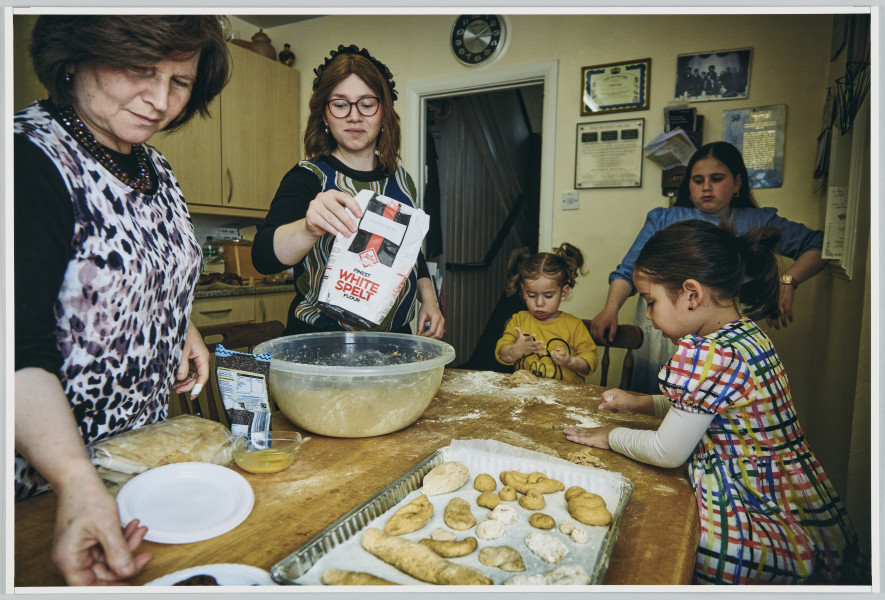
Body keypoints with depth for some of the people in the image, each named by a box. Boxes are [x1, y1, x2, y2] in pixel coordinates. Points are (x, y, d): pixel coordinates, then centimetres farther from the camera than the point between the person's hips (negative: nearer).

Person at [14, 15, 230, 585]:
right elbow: (21, 351, -29)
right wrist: (78, 480, -40)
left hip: (148, 444, 8)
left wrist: (183, 325, 3)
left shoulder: (155, 166, 4)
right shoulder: (31, 160, -22)